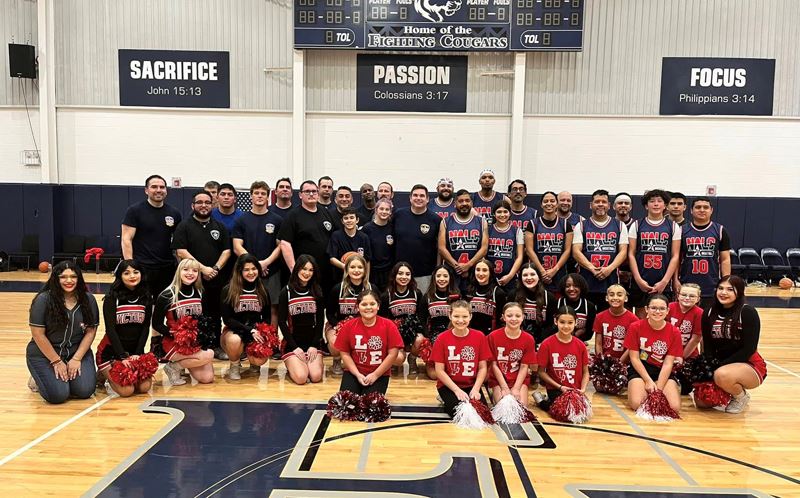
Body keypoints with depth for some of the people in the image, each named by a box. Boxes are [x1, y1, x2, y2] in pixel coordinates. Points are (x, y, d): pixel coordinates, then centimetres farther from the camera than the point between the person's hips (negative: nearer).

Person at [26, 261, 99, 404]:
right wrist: (57, 362, -13)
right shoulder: (43, 299, -14)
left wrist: (77, 359, -11)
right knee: (58, 395, -18)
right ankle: (39, 378, 16)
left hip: (78, 351, 3)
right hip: (44, 353, -3)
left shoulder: (88, 299, -4)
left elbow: (91, 331, -2)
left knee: (85, 391, -15)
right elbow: (38, 334, -13)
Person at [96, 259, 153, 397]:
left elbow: (146, 328, 1)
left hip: (136, 351, 4)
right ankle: (104, 375, 13)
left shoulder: (146, 298, 2)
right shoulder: (112, 298, -9)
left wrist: (138, 353, -10)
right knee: (127, 390, -19)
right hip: (111, 352, -4)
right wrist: (123, 357, -21)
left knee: (144, 387, -14)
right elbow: (110, 329, -14)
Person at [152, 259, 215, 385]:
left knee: (207, 378, -10)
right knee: (208, 355, -28)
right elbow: (156, 324, -7)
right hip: (173, 342, -5)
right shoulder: (167, 295, -10)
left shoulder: (199, 293, 6)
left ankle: (186, 362, 16)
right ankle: (174, 367, -5)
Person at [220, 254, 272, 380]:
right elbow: (227, 319, -10)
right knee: (234, 340, -38)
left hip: (256, 334, 2)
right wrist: (250, 330, -20)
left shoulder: (263, 291, 4)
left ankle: (252, 361, 15)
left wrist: (260, 332, -13)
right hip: (233, 331, -2)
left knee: (260, 361, -26)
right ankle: (235, 365, -4)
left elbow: (267, 317, 9)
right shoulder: (228, 290, -7)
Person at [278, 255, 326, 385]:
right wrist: (294, 347, -10)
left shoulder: (317, 292, 5)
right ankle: (292, 365, 12)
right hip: (292, 343, -2)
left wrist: (314, 345, -6)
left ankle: (309, 363, 14)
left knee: (316, 377, -18)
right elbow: (281, 321, -4)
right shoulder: (286, 292, -3)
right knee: (301, 378, -21)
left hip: (312, 343, 2)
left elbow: (320, 320, 5)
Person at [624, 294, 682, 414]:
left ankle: (654, 393, 10)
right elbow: (634, 358, -7)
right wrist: (649, 381, -14)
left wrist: (658, 388, -17)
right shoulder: (635, 327, -10)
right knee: (637, 403, -27)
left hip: (662, 371, 1)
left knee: (675, 407, -22)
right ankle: (647, 391, 8)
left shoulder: (674, 332, -6)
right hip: (639, 369, -1)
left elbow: (668, 364, -8)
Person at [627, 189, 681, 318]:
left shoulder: (673, 227, 6)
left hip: (663, 284, 0)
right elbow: (631, 254, 2)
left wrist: (664, 281, -8)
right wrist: (639, 279, -8)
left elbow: (675, 256, 2)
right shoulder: (636, 225, 6)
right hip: (640, 283, 0)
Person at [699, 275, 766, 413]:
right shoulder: (709, 314, 2)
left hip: (750, 366, -5)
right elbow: (708, 347, 4)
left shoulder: (747, 312, -13)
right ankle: (727, 394, 20)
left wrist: (721, 365, -22)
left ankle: (741, 397, -4)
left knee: (722, 375, -37)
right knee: (702, 401, -11)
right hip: (721, 366, 5)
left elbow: (749, 349, -16)